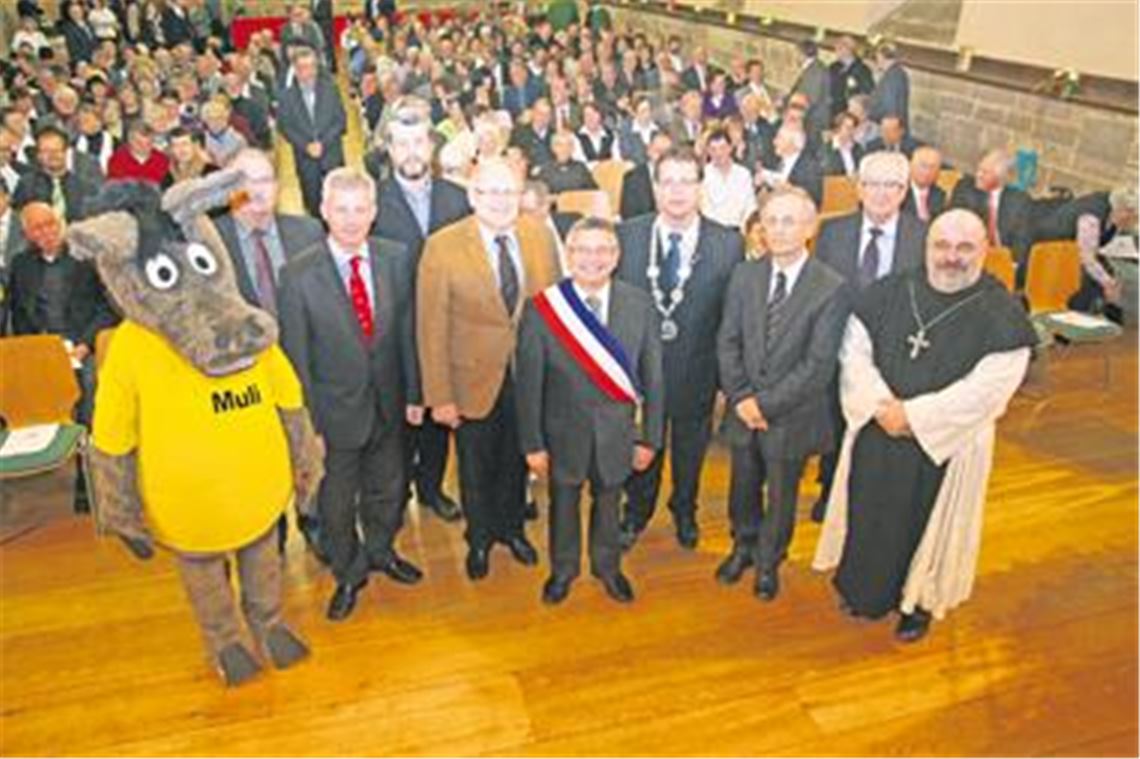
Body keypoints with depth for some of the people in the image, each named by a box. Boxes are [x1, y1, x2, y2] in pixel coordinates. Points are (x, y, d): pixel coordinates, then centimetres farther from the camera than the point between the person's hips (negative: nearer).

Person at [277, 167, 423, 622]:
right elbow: (296, 355, -11)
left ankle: (380, 551, 52)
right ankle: (349, 574, 41)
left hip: (388, 402, 3)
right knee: (337, 500, 16)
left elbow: (407, 330, 0)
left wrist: (413, 393, 1)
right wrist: (306, 421, -10)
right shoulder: (298, 274, -16)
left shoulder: (395, 259, -6)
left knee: (387, 486, 23)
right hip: (336, 409, -3)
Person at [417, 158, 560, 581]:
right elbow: (431, 329, -14)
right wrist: (439, 397, -14)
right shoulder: (443, 247, -17)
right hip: (474, 379, -3)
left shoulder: (539, 236, -6)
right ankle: (479, 538, 45)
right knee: (477, 467, 18)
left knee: (517, 459, 22)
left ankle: (511, 527, 50)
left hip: (532, 376, 3)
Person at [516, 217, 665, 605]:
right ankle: (563, 569, 46)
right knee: (563, 502, 19)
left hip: (616, 431, 1)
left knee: (608, 501, 22)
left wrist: (650, 437, -2)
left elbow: (653, 377, -4)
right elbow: (529, 381, -10)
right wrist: (533, 443, -8)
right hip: (564, 431, -1)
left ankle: (607, 566, 49)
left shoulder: (640, 305, -11)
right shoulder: (541, 307, -16)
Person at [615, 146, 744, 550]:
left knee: (690, 449, 23)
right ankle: (636, 512, 48)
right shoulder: (626, 235, -9)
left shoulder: (728, 244, -11)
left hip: (697, 371, 0)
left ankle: (685, 511, 51)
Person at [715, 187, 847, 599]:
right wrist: (740, 397, -12)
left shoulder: (831, 288, -15)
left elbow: (818, 364, -18)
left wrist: (766, 403, -18)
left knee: (781, 494, 17)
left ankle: (769, 561, 42)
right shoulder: (744, 275, -3)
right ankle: (744, 546, 48)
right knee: (743, 487, 21)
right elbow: (727, 342, -1)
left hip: (791, 414, -3)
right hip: (744, 408, 3)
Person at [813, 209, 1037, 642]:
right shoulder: (890, 293, -2)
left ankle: (919, 600, 40)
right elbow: (854, 351, -4)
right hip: (875, 432, 3)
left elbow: (988, 387, -20)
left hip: (946, 443, -3)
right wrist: (882, 405, -18)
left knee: (927, 523, 15)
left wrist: (914, 414, -22)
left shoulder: (1001, 314, -13)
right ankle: (865, 592, 40)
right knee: (869, 515, 16)